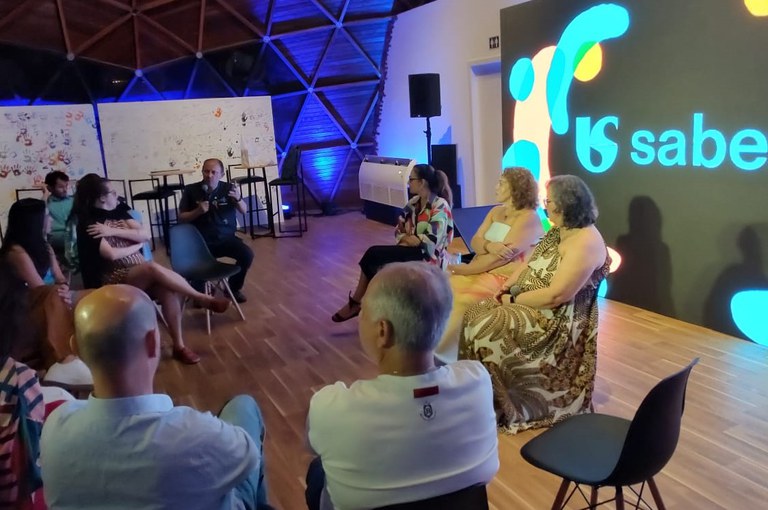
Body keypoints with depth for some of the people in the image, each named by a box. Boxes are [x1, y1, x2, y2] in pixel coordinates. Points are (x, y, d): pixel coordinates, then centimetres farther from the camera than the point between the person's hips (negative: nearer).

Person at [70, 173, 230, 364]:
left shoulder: (118, 211, 12)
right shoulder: (88, 223, -5)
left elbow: (145, 234, 0)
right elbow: (111, 255, -16)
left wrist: (113, 231, -9)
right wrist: (137, 245, -2)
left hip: (142, 273, 5)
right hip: (115, 279, -5)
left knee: (169, 291, -26)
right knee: (153, 268, -35)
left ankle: (179, 346, -17)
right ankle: (204, 299, -24)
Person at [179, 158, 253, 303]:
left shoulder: (228, 188, -1)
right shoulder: (191, 190, -2)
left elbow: (243, 211, -5)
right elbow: (181, 217, 2)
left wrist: (238, 199, -27)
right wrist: (198, 211, -17)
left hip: (226, 238, 1)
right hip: (201, 241, -1)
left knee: (247, 254, -24)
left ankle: (234, 287, 6)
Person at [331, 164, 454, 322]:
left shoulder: (440, 206, -14)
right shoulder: (414, 202, 11)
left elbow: (431, 241, -22)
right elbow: (399, 229, 13)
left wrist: (407, 238, -10)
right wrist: (406, 239, -9)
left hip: (428, 257, -8)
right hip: (410, 250, 8)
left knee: (374, 254, -18)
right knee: (376, 263, -20)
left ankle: (357, 302, -4)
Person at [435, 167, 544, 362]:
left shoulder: (528, 218, -11)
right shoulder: (496, 212, 16)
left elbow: (500, 258, -18)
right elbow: (475, 242, 6)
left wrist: (462, 269, -16)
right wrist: (489, 245, -18)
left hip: (506, 281, -8)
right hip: (481, 272, 8)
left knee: (459, 300, -25)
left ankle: (440, 355, -12)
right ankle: (433, 347, -10)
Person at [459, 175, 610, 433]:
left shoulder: (586, 242, -22)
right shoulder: (557, 232, 10)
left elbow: (556, 295, -26)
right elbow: (529, 266, 13)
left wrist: (513, 300, -16)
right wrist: (505, 289, -4)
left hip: (557, 321, -10)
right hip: (527, 304, 10)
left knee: (487, 330, -22)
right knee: (474, 315, -5)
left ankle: (495, 405, -5)